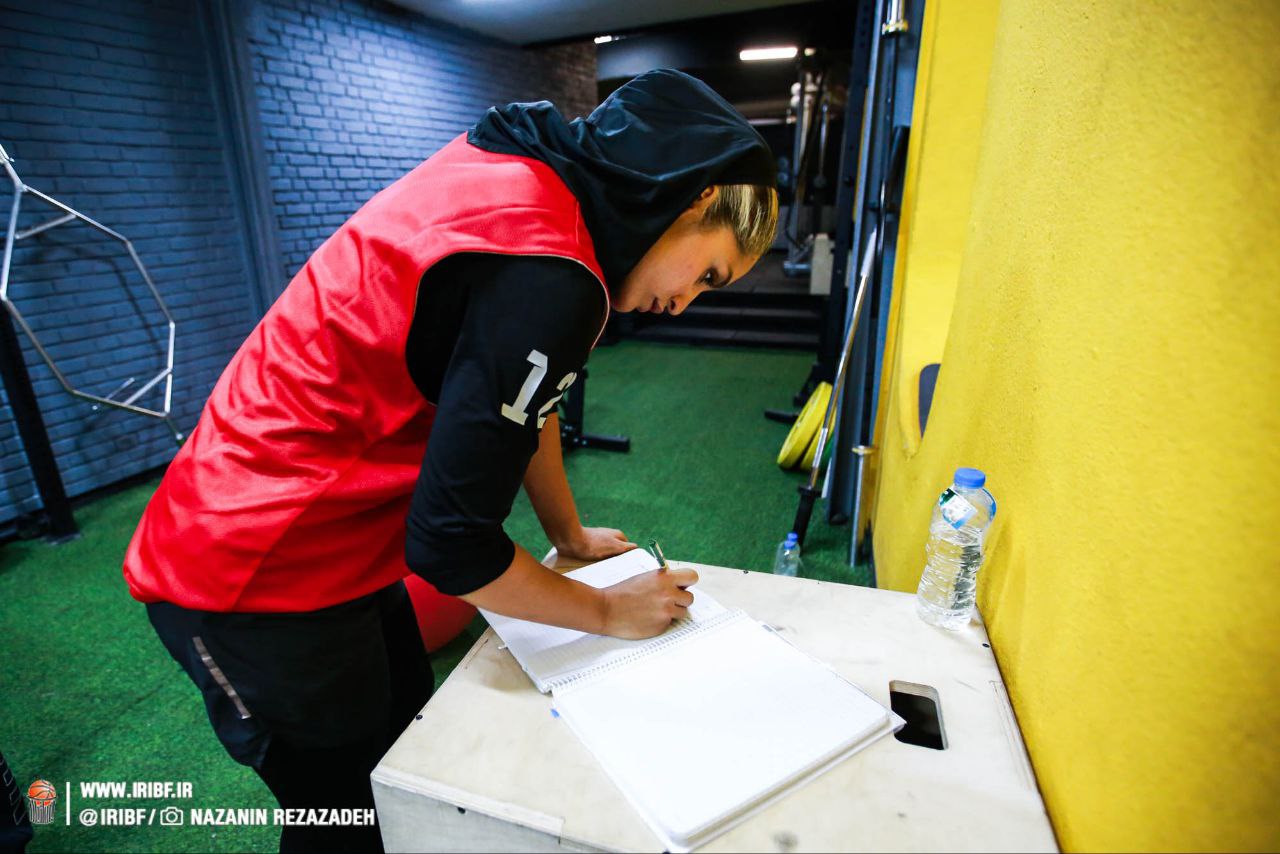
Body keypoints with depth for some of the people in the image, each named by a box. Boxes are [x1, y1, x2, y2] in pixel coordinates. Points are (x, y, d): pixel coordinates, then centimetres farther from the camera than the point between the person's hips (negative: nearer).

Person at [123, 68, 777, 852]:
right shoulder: (545, 275, -29)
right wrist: (609, 613, -7)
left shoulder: (527, 175, 1)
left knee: (406, 741, 25)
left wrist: (570, 536, 17)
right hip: (259, 586, -8)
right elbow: (450, 543, -23)